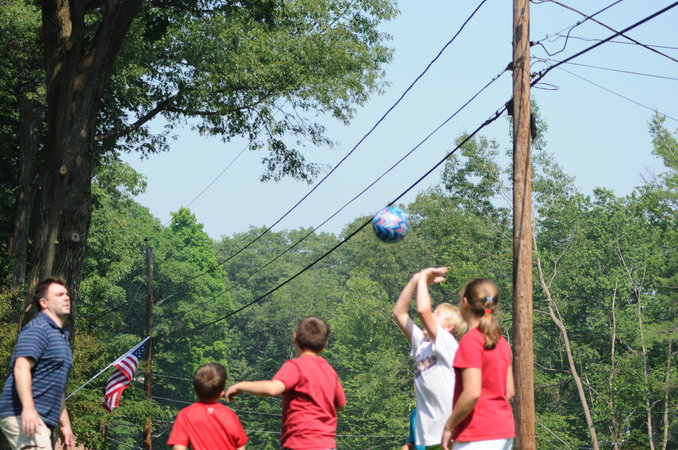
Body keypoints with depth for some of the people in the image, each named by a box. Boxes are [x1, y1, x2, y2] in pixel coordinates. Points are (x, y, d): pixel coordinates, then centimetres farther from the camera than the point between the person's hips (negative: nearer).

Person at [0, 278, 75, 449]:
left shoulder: (61, 336, 24)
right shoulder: (37, 328, -7)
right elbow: (21, 368, -21)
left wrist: (66, 425, 26)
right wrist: (28, 408, -32)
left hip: (42, 420, 10)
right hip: (22, 416, -10)